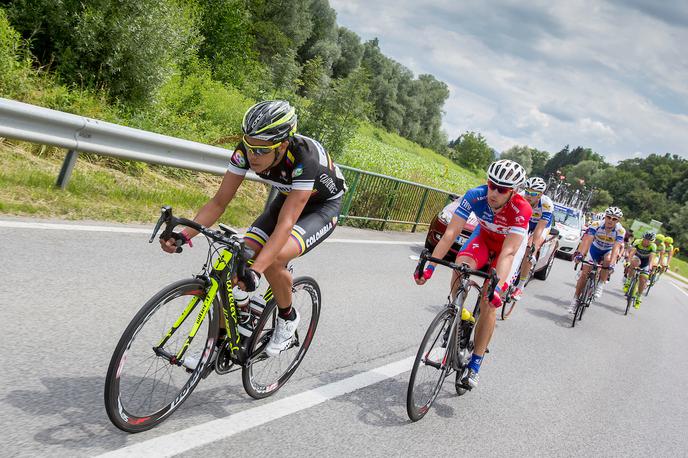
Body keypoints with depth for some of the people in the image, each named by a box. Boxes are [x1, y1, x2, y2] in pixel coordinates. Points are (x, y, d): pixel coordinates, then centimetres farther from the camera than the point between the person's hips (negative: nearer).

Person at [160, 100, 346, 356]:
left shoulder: (304, 158, -38)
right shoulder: (246, 150, -23)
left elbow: (285, 224, -43)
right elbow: (219, 202, -17)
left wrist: (256, 270, -54)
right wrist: (184, 235, -31)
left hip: (323, 206, -5)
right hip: (287, 199, 6)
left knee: (273, 259, -31)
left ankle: (288, 317, 0)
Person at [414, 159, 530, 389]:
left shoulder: (521, 210, -37)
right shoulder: (475, 195, -31)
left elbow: (507, 252, -42)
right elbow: (450, 233, -34)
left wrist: (497, 287, -55)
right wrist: (430, 266, -42)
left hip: (512, 243, -2)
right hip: (484, 235, 2)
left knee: (489, 303, -10)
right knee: (460, 267, -29)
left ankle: (474, 365, 2)